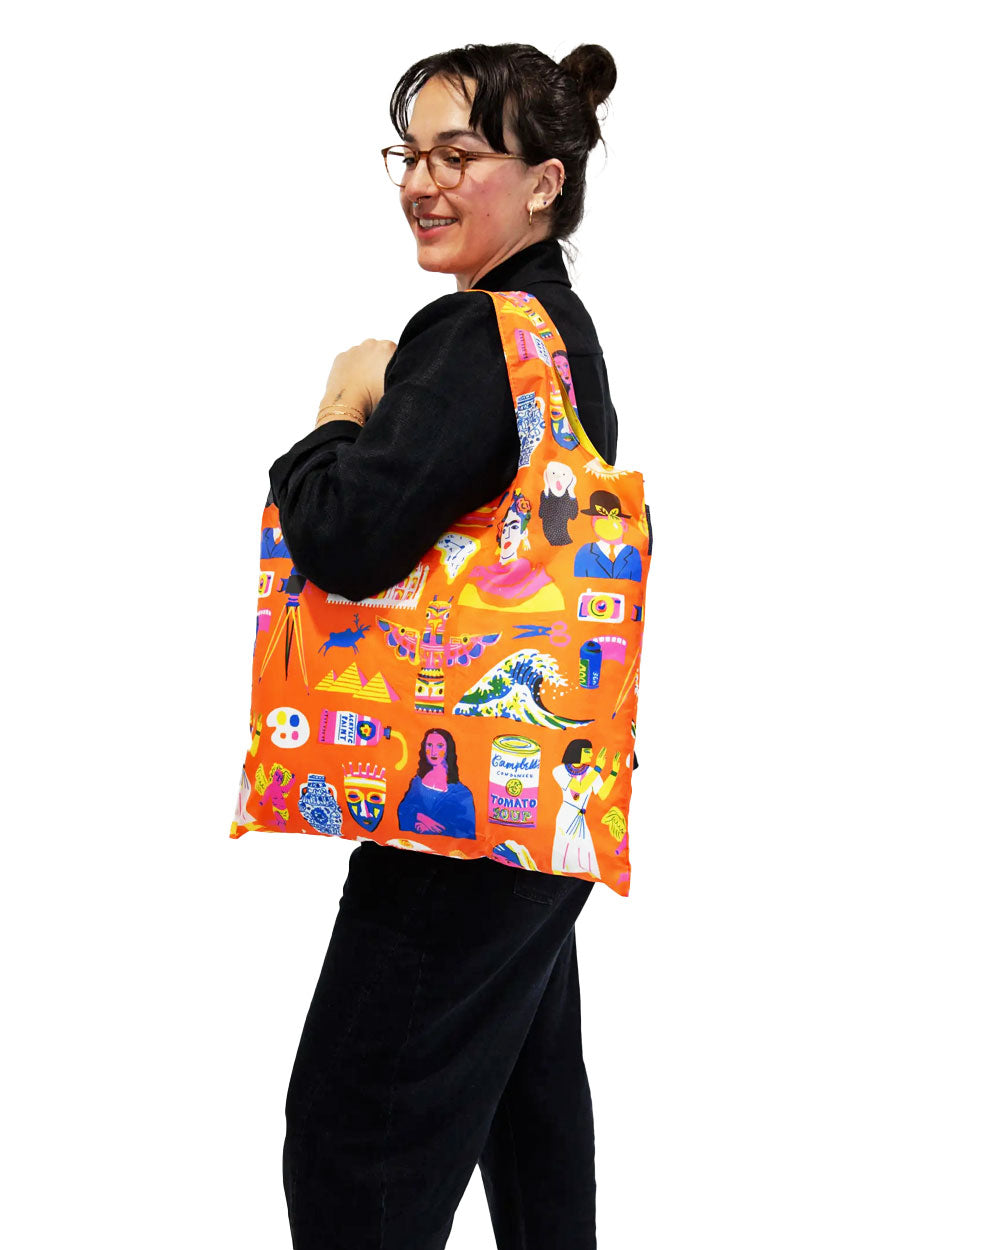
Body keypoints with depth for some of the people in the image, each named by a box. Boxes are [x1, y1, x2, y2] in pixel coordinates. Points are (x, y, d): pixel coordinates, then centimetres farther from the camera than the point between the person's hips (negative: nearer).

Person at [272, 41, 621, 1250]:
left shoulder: (479, 338, -18)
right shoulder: (563, 324, 13)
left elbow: (348, 538, -26)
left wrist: (340, 412, -10)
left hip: (464, 794, -11)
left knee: (350, 1141, -3)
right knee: (527, 1083, 22)